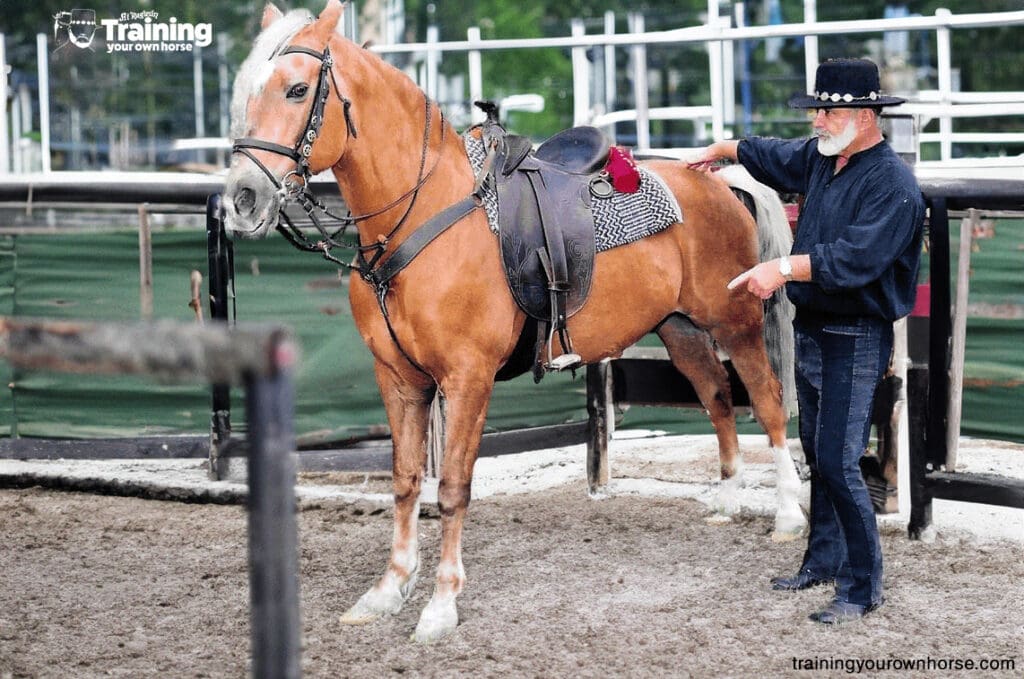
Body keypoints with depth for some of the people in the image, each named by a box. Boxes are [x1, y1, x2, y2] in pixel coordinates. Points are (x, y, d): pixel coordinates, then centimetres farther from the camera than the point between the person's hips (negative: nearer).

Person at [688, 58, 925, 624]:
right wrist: (726, 149, 44)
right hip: (810, 328, 9)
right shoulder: (817, 158, 7)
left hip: (855, 338, -9)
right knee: (817, 454, 18)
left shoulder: (891, 183, -20)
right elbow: (775, 157, 31)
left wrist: (785, 268, -39)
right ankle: (823, 560, 30)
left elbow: (857, 257, -32)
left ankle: (862, 588, -4)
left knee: (838, 463, -12)